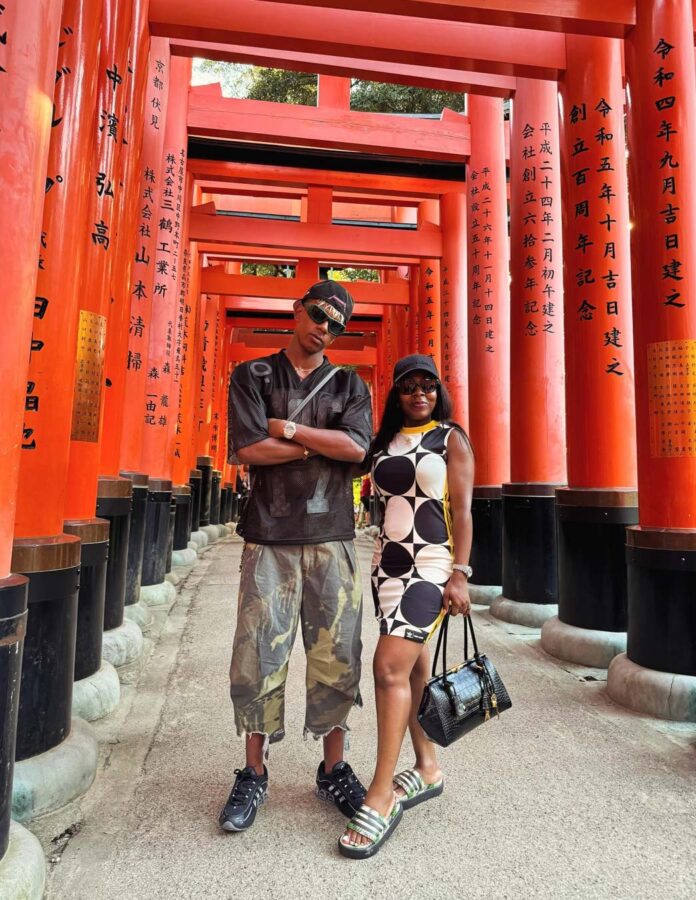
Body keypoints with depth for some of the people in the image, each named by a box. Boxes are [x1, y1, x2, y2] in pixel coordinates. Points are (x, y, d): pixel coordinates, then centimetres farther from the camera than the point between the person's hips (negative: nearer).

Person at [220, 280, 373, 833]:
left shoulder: (349, 385, 12)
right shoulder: (253, 376, 9)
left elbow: (357, 448, -6)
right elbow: (249, 449, -7)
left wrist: (287, 428, -7)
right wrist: (322, 444, -5)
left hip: (332, 538, 2)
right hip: (270, 537, -1)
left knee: (336, 657, 7)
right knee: (259, 655, 3)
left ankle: (334, 769, 26)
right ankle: (253, 774, 23)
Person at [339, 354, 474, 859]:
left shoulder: (451, 440, 0)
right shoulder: (384, 442, 13)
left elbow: (462, 511, -6)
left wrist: (460, 574, -13)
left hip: (431, 566, -5)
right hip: (388, 566, 6)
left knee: (390, 665, -13)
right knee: (412, 666, 13)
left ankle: (382, 795, -2)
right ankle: (427, 768, 29)